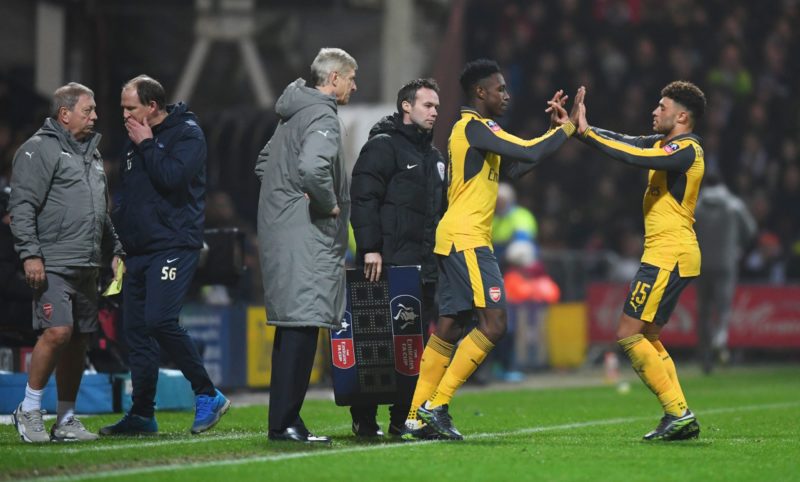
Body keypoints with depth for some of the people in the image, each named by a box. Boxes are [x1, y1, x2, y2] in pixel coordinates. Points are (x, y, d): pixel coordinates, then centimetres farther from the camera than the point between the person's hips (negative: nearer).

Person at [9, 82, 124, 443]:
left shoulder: (92, 153, 21)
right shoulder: (39, 150, -6)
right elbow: (22, 206, -12)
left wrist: (115, 251, 22)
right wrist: (29, 253, -19)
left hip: (87, 267, 8)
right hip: (52, 265, -8)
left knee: (79, 341, 7)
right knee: (57, 332, -18)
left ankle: (66, 420, 14)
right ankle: (29, 410, -5)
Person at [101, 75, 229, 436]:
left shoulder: (187, 134, -6)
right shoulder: (135, 139, 18)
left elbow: (172, 176, -22)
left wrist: (147, 145, -10)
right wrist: (119, 246, 18)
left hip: (174, 246, -8)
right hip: (139, 250, 8)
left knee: (160, 320, -20)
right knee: (136, 329, 5)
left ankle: (208, 396, -8)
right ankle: (142, 414, 10)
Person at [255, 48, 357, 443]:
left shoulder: (292, 115, 19)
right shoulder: (322, 116, -12)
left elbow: (263, 164, 29)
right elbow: (312, 169, -30)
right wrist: (330, 204, -14)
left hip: (279, 230, 10)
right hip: (305, 235, -10)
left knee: (291, 327, 12)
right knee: (302, 324, -11)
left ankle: (283, 420, 15)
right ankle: (285, 422, -13)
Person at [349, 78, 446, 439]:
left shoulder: (433, 156, 23)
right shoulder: (383, 145, -5)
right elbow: (363, 199, -13)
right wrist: (370, 248, -20)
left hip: (424, 266, 8)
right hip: (389, 265, -8)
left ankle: (404, 417, 10)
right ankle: (364, 418, -4)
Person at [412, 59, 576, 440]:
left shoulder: (474, 130, 20)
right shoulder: (474, 127, -11)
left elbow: (514, 168, 25)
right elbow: (529, 153, -19)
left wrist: (554, 130, 19)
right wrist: (566, 129, -5)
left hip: (456, 238, 10)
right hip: (467, 240, -10)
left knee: (448, 329, 9)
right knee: (493, 324, -12)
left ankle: (417, 417, 8)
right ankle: (437, 404, -12)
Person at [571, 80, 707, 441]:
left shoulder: (687, 149, -14)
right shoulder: (663, 144, 15)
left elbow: (635, 157, -27)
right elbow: (625, 143, 11)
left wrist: (586, 133, -22)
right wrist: (577, 125, 0)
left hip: (669, 256, -10)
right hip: (667, 256, 10)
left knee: (629, 334, -10)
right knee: (648, 338, 12)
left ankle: (678, 412, -11)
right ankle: (680, 420, 9)